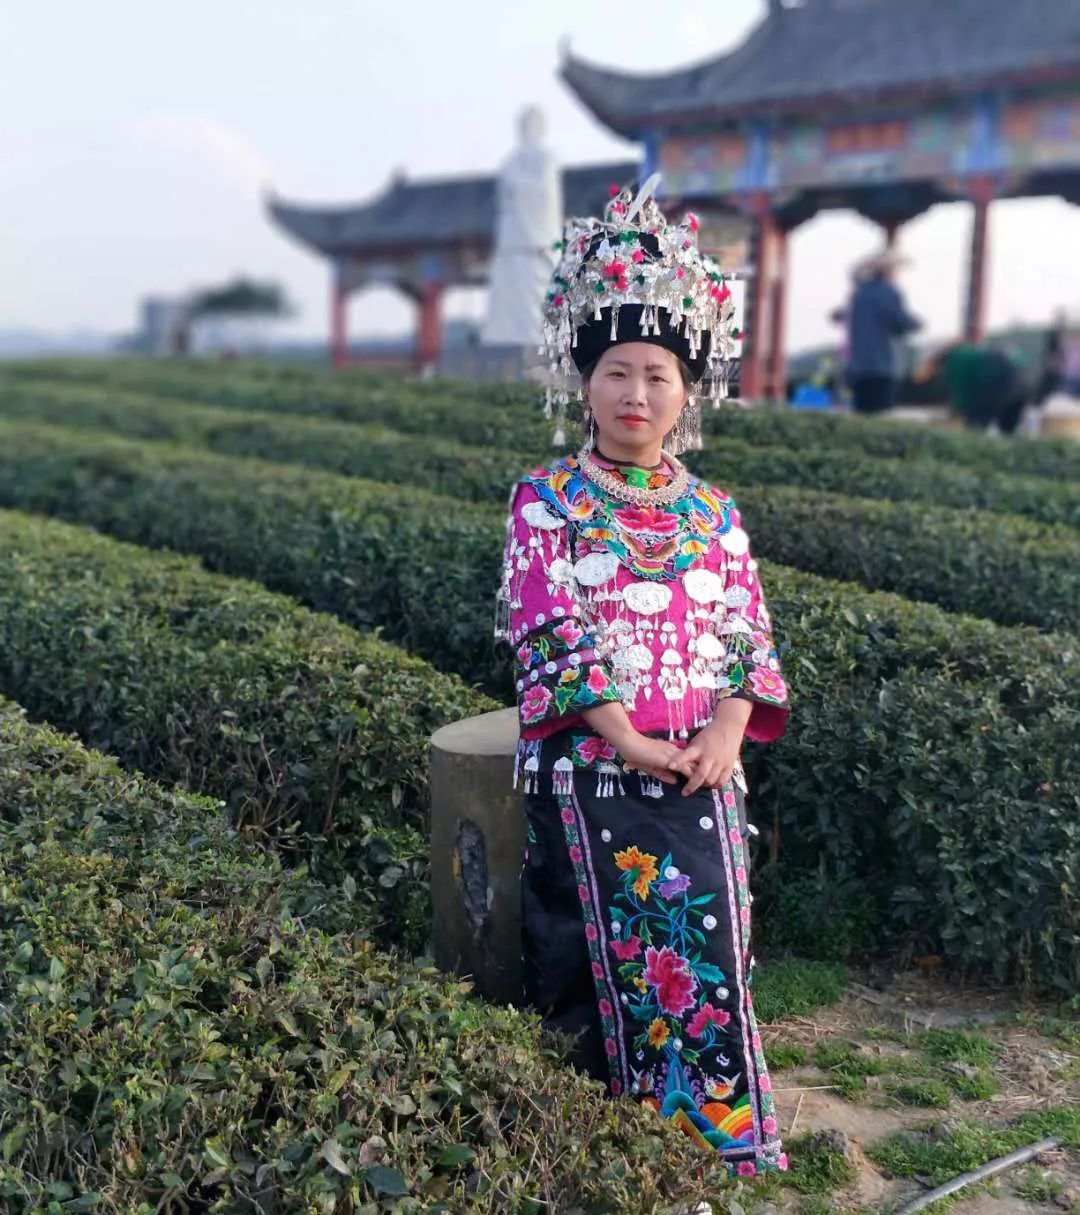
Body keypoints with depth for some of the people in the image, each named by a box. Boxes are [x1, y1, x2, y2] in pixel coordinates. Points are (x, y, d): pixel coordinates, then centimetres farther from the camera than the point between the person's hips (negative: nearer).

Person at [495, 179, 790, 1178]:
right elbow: (547, 635, -10)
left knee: (711, 947, 0)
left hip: (701, 767, 3)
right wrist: (630, 740, -18)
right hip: (591, 768, -3)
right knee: (614, 954, 0)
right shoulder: (545, 502, -2)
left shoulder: (712, 512, 9)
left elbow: (748, 632, 6)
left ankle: (724, 1138, 17)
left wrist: (727, 731, -12)